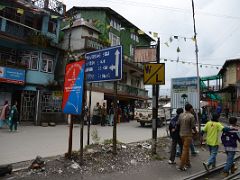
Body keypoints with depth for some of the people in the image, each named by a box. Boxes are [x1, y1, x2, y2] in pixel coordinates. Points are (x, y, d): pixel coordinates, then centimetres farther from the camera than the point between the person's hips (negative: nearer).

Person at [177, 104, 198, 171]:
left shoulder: (181, 115, 3)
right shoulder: (191, 116, -15)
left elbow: (178, 124, 5)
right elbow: (193, 126, -11)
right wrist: (196, 131, 8)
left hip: (181, 134, 7)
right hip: (188, 135, -7)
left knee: (186, 149, 20)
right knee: (185, 150, -1)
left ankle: (187, 163, 31)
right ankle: (181, 166, 3)